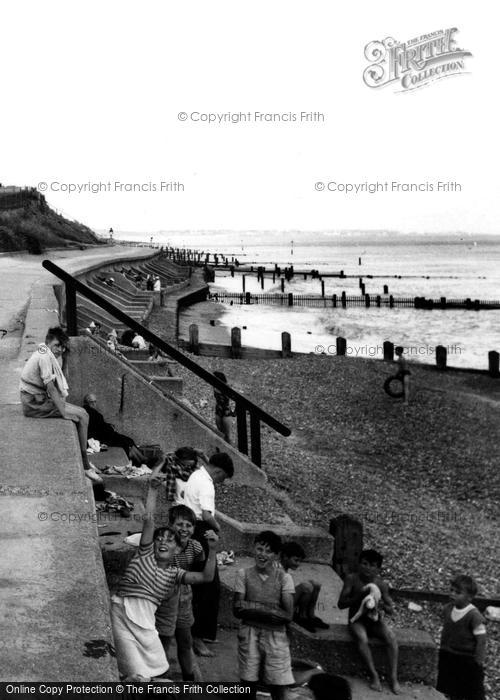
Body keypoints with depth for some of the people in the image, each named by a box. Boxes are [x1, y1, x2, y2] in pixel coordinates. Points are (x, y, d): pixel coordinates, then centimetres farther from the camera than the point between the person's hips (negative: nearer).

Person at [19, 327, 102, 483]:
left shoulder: (42, 352, 14)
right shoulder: (45, 356, -18)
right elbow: (50, 387, -22)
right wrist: (64, 412, -18)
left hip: (36, 399, 10)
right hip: (36, 404, -10)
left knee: (81, 413, 13)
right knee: (82, 416, -11)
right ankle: (85, 466, -5)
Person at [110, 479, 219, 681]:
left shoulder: (174, 573, 15)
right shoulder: (146, 554, 11)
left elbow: (206, 577, 0)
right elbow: (148, 519, 2)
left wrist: (212, 550, -13)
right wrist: (153, 489, -2)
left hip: (145, 619, 3)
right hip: (122, 609, -3)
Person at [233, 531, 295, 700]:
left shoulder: (284, 578, -1)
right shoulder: (244, 574, 0)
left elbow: (288, 615, -9)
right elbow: (237, 610, -6)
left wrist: (253, 607, -12)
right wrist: (271, 610, -13)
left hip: (276, 636, 0)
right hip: (249, 634, 0)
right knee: (248, 683, 5)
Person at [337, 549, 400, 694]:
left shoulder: (381, 584, -4)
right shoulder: (352, 579, -9)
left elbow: (391, 610, 0)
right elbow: (341, 604, -12)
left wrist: (383, 606, -23)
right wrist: (359, 596, -26)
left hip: (375, 620, 2)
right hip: (357, 619, -2)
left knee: (391, 637, -25)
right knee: (362, 638, -33)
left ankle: (394, 678, -20)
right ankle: (374, 675, -21)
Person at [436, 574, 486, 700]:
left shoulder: (474, 615, -21)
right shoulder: (447, 609, -2)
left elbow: (481, 640, -17)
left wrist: (478, 663, -15)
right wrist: (442, 651, 14)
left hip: (468, 661, -6)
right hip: (449, 659, 6)